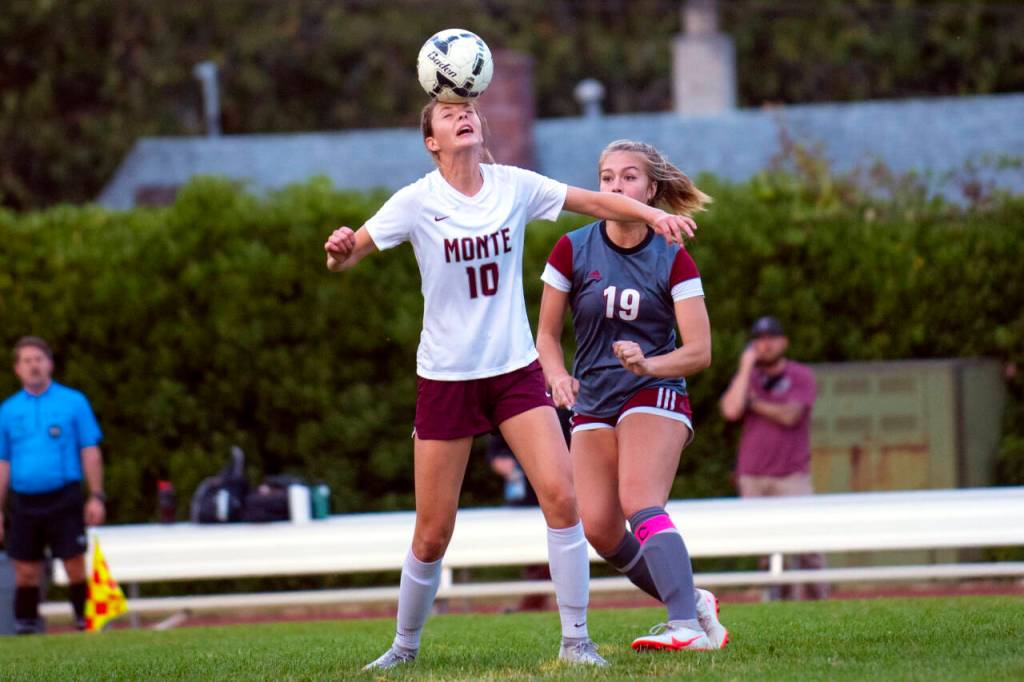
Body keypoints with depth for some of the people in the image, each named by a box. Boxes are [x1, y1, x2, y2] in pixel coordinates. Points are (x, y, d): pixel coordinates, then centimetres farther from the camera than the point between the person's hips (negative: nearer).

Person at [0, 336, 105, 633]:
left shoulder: (73, 402, 3)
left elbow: (90, 452, 3)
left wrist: (96, 497, -4)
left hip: (64, 499, -2)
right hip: (25, 502, 2)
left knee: (75, 566, -6)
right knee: (26, 572, 2)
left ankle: (85, 625, 1)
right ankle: (26, 628, 8)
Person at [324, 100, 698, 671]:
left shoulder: (513, 186, -1)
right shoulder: (417, 201, -8)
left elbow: (594, 201, 6)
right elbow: (348, 255, -11)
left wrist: (652, 213, -11)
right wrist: (340, 251, -35)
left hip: (516, 370, 2)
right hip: (446, 378, -2)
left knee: (561, 496, -15)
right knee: (433, 533, 1)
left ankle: (576, 639, -5)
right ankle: (406, 645, 24)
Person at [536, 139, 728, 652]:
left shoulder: (672, 259, -5)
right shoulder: (572, 251, -1)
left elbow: (699, 350, -7)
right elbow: (547, 333, 7)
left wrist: (649, 364, -26)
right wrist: (558, 376, -13)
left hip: (655, 396, -4)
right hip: (593, 406, 4)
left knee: (640, 502, -27)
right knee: (599, 529, -8)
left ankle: (688, 629, -37)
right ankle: (693, 603, 12)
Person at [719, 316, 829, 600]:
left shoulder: (801, 376, 2)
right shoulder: (746, 378, 11)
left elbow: (789, 416, -12)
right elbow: (732, 411, -8)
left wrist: (753, 402, -3)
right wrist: (746, 368, -4)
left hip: (792, 475, -3)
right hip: (753, 477, 3)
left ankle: (815, 601, -6)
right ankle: (776, 596, 5)